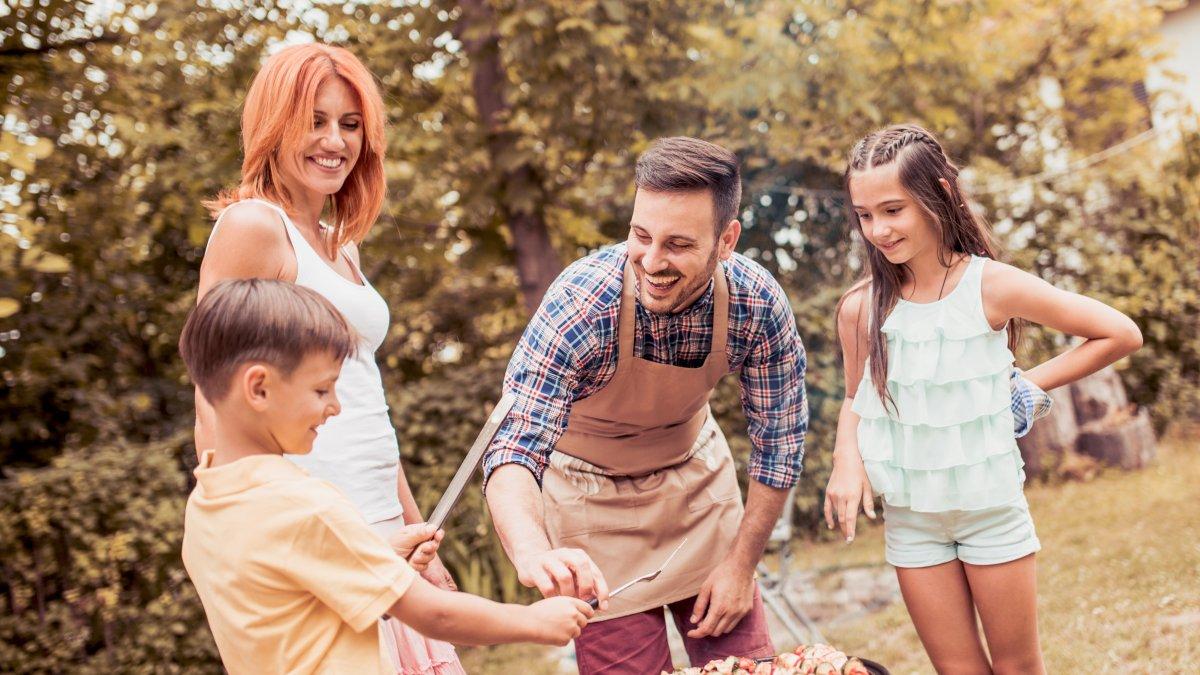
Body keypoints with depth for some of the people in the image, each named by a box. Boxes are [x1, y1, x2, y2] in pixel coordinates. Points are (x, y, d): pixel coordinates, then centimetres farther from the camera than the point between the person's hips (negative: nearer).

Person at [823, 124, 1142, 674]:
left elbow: (1121, 334, -8)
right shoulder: (860, 307, -6)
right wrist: (847, 460, -9)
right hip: (908, 515, 2)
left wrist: (1028, 383, -7)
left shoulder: (990, 285, -14)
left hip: (991, 507, -2)